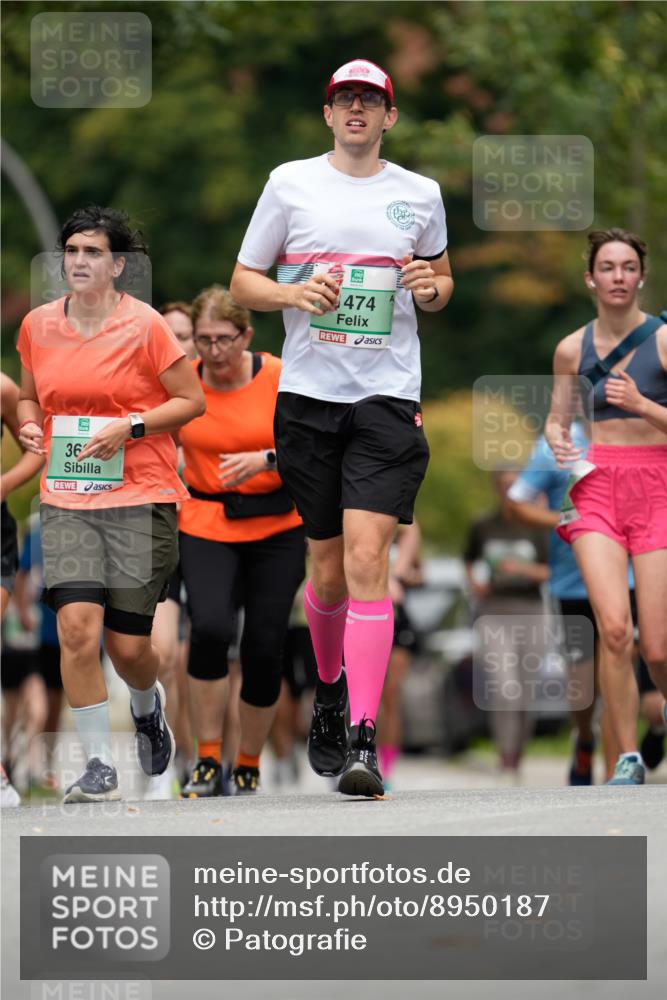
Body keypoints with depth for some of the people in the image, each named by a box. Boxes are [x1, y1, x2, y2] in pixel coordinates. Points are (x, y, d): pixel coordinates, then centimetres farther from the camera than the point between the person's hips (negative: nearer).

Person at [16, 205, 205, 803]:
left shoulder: (144, 326, -6)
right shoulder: (38, 326, 5)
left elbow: (192, 400, -2)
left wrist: (131, 427, -15)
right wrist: (29, 424, -1)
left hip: (141, 499, -2)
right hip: (67, 500, 2)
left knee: (128, 645, 1)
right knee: (77, 625, -16)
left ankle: (148, 708, 39)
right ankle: (99, 767, -7)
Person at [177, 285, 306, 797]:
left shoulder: (279, 378, -7)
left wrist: (265, 459, -22)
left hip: (277, 528, 0)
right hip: (206, 527, 0)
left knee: (265, 648, -2)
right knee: (210, 626, -24)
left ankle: (249, 767, 18)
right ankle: (208, 760, -13)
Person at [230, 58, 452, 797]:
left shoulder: (420, 194, 9)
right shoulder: (290, 183, 6)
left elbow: (441, 280, 23)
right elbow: (242, 281, 9)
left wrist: (433, 286, -1)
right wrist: (295, 293, -11)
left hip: (388, 398, -1)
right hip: (308, 395, 1)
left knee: (366, 556, -15)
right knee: (328, 568, 7)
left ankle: (363, 738, -18)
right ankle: (330, 689, 36)